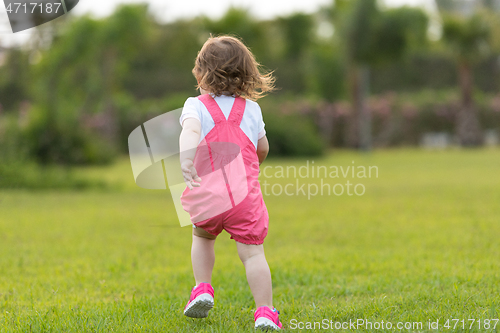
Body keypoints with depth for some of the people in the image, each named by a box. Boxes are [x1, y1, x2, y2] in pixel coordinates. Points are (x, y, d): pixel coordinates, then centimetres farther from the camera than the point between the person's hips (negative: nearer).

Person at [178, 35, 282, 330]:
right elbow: (263, 149, 24)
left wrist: (185, 159, -39)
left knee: (203, 237, 29)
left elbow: (190, 130, -23)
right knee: (252, 252, 1)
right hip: (245, 194, 0)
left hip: (206, 198, 0)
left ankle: (203, 289, 19)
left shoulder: (196, 106, 1)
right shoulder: (251, 108, 11)